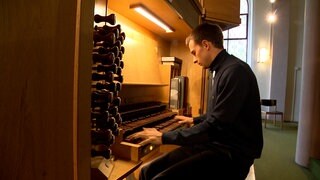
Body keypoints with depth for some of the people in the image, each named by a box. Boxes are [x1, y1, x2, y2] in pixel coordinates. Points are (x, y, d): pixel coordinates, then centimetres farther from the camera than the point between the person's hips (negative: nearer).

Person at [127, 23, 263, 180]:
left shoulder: (235, 70, -18)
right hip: (216, 143, 8)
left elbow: (214, 127, -24)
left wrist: (164, 137, -18)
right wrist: (195, 121, 38)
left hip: (232, 153, -8)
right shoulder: (222, 70, 13)